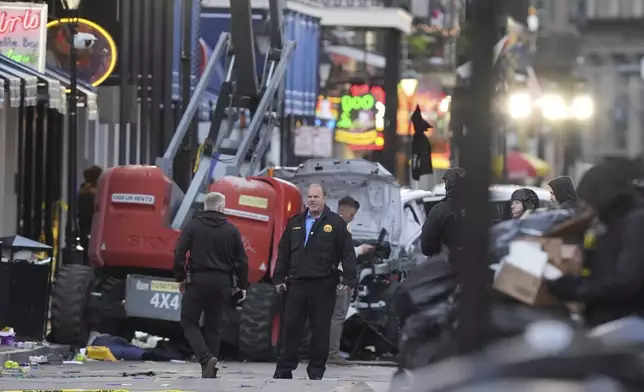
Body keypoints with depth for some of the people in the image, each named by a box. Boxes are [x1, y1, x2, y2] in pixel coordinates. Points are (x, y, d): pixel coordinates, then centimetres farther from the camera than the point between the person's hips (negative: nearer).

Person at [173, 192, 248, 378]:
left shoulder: (192, 227, -2)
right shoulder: (231, 230, 4)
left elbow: (179, 254, -6)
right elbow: (241, 260, 4)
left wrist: (181, 278, 6)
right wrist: (242, 286, 12)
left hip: (198, 280, -3)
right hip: (222, 283, 3)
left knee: (189, 322, 5)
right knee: (213, 325, 11)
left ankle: (206, 357, -17)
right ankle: (209, 370, 9)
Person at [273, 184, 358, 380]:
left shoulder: (336, 223, 0)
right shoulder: (295, 223, 13)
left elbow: (348, 253, -3)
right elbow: (283, 252, 16)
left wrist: (349, 279, -9)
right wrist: (279, 278, 10)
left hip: (323, 285, -3)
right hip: (296, 283, 3)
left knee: (320, 329, 2)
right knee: (291, 327, 4)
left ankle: (316, 370, 9)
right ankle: (284, 369, 8)